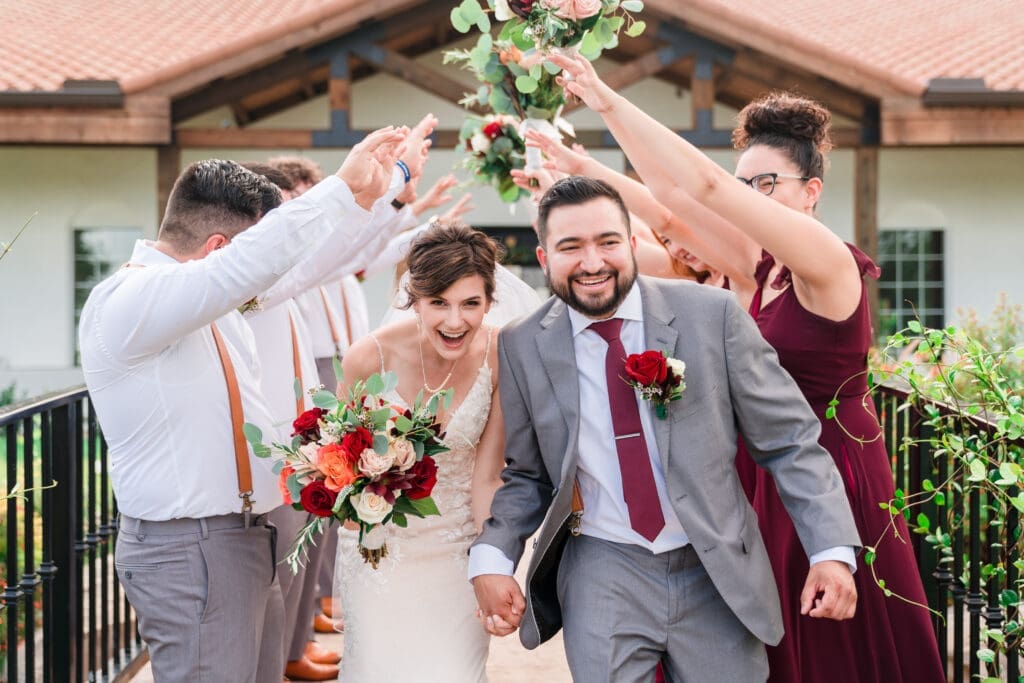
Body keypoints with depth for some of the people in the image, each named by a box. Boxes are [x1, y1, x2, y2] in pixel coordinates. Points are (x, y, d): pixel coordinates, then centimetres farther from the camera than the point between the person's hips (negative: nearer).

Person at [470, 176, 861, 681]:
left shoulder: (712, 314, -8)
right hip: (603, 575, 0)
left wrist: (832, 549, -11)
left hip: (719, 571, 0)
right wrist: (491, 558, -9)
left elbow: (790, 442, -4)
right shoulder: (522, 347, -3)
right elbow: (525, 474, 8)